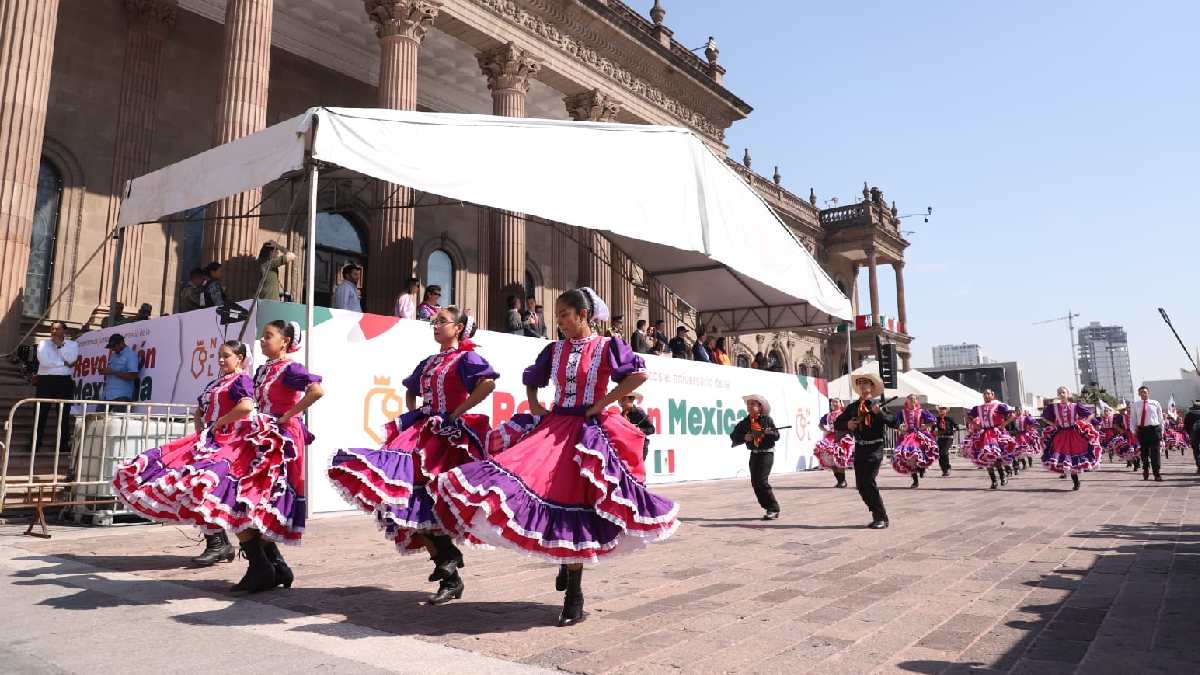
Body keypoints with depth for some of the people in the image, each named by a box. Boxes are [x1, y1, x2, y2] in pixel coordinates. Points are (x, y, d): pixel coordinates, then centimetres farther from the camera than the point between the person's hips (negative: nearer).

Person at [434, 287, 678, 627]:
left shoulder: (607, 346, -2)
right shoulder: (555, 349, 12)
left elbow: (639, 374, -16)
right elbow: (531, 380, 27)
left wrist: (602, 404, -15)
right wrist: (534, 407, 9)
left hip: (590, 431, -5)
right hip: (554, 426, 5)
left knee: (571, 506, -5)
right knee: (525, 479, -11)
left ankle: (574, 597, 10)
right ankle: (567, 561, 15)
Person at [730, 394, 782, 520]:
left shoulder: (767, 419, -6)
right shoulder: (745, 422, 3)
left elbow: (777, 436, -8)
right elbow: (734, 436, 1)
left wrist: (770, 433, -28)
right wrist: (744, 438, -16)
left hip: (767, 453, -5)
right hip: (754, 454, 6)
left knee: (762, 481, -14)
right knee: (755, 482, 4)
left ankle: (773, 508, -4)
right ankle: (769, 508, 14)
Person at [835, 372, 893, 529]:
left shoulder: (877, 405, -4)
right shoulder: (852, 407, 9)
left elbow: (893, 423, -13)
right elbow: (837, 424, 15)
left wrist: (879, 413, -25)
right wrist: (847, 425, -5)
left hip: (874, 448, -5)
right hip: (859, 448, 5)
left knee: (869, 482, -12)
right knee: (860, 485, 5)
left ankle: (882, 518, 2)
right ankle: (876, 515, 21)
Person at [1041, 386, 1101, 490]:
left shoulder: (1075, 406, -2)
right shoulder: (1053, 407, 0)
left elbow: (1090, 414, 9)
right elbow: (1044, 416, 16)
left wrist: (1082, 424, -1)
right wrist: (1053, 425, 6)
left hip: (1075, 434, -1)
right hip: (1061, 435, 1)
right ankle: (1075, 482, 12)